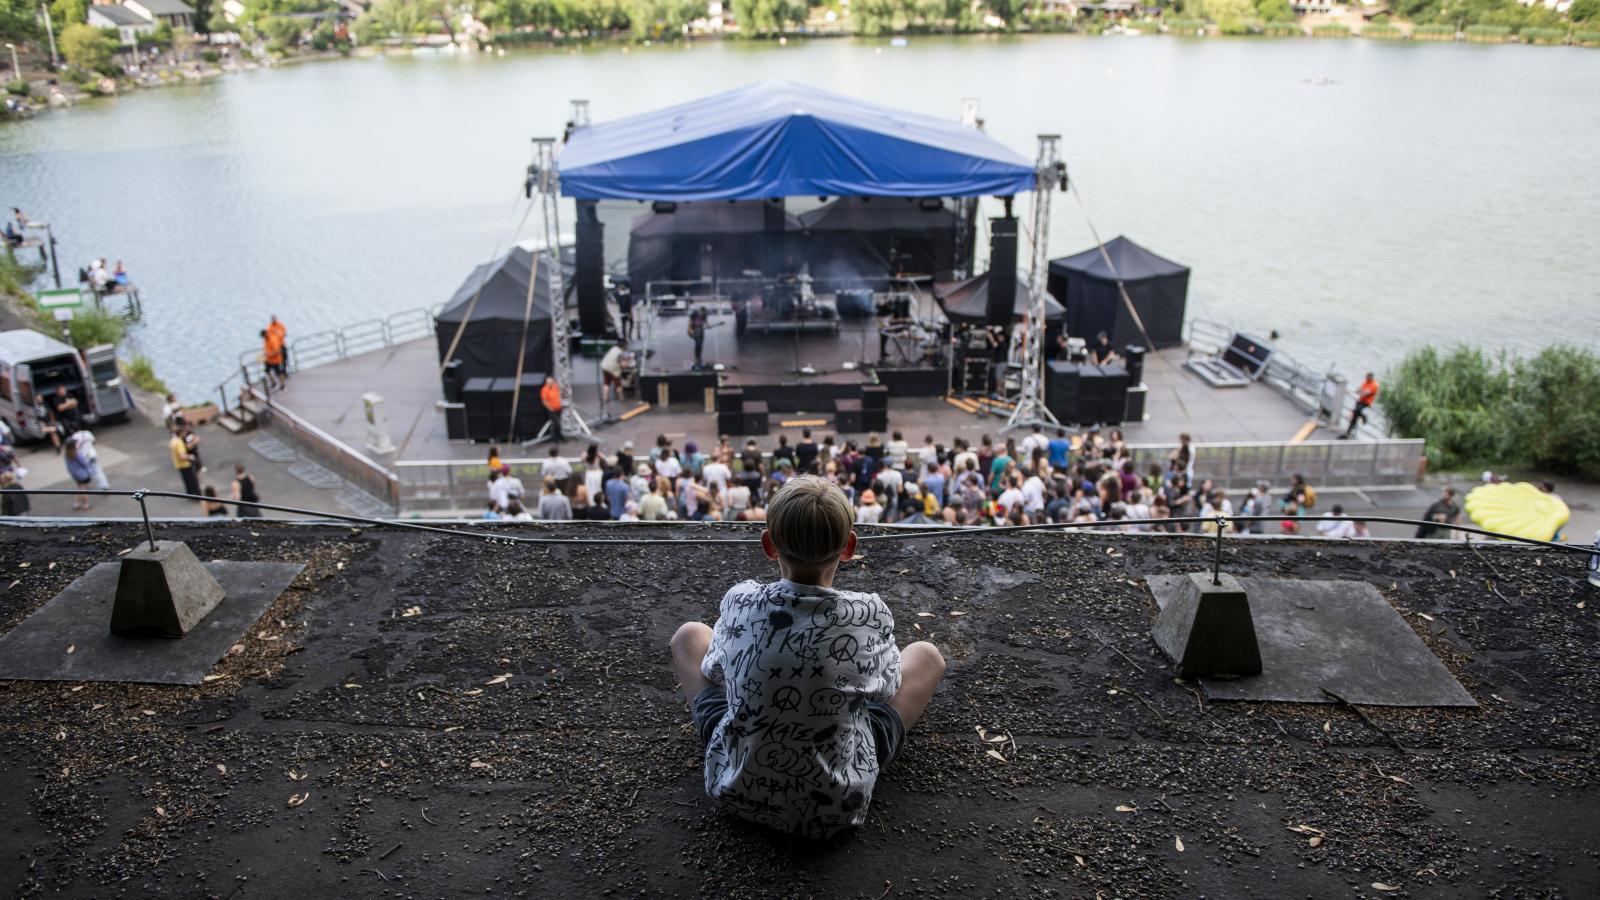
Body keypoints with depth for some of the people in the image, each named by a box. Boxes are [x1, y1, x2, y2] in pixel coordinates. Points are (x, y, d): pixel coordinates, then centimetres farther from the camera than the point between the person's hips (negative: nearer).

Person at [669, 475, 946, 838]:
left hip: (735, 788, 2)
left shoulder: (738, 601, -15)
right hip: (836, 804, -1)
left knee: (689, 635, 20)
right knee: (926, 654, 15)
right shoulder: (870, 614, -19)